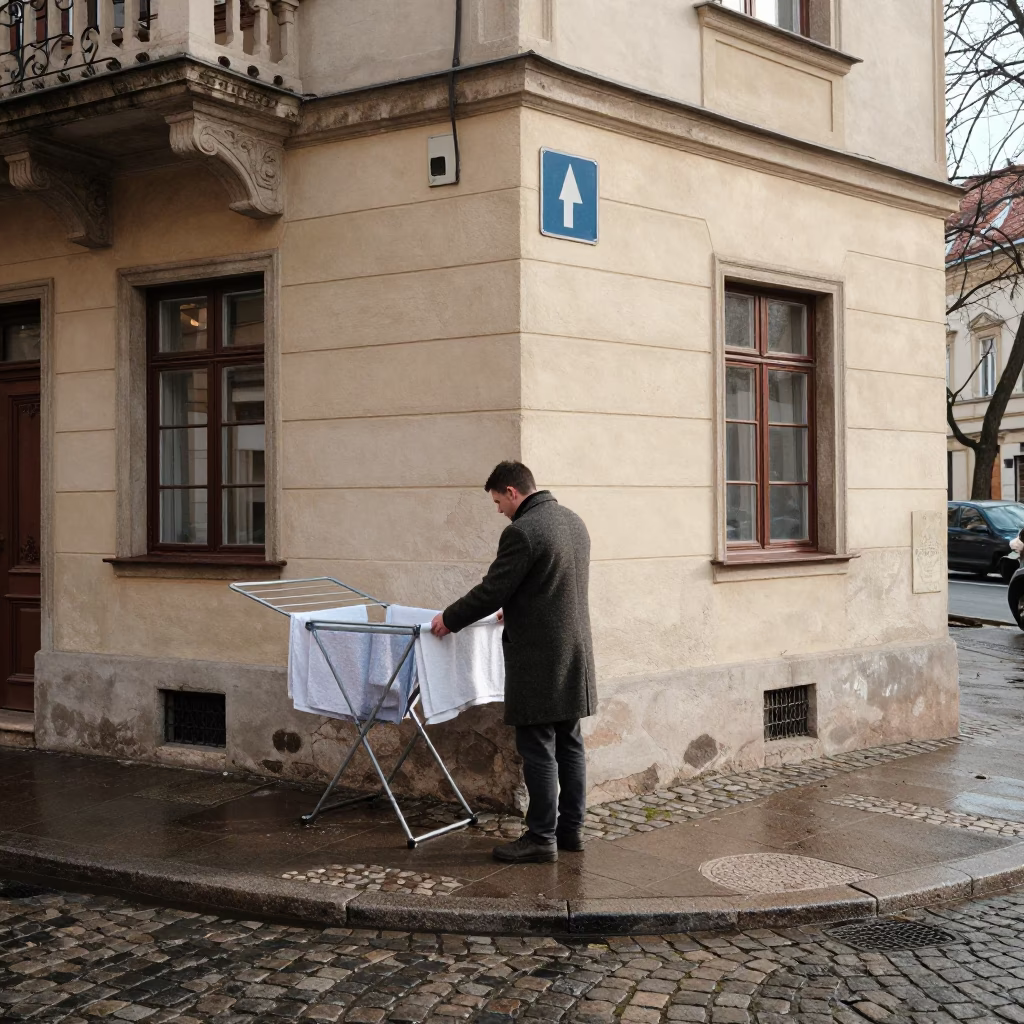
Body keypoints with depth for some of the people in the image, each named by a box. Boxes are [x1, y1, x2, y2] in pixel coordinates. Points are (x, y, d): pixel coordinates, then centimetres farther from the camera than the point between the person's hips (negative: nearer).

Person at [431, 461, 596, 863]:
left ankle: (541, 838, 3)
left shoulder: (522, 532, -17)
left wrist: (449, 619, -1)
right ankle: (571, 828, 21)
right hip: (575, 653, 9)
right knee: (569, 744, 14)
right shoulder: (573, 521, 12)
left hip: (539, 659, -9)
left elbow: (492, 590, -14)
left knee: (538, 750, -3)